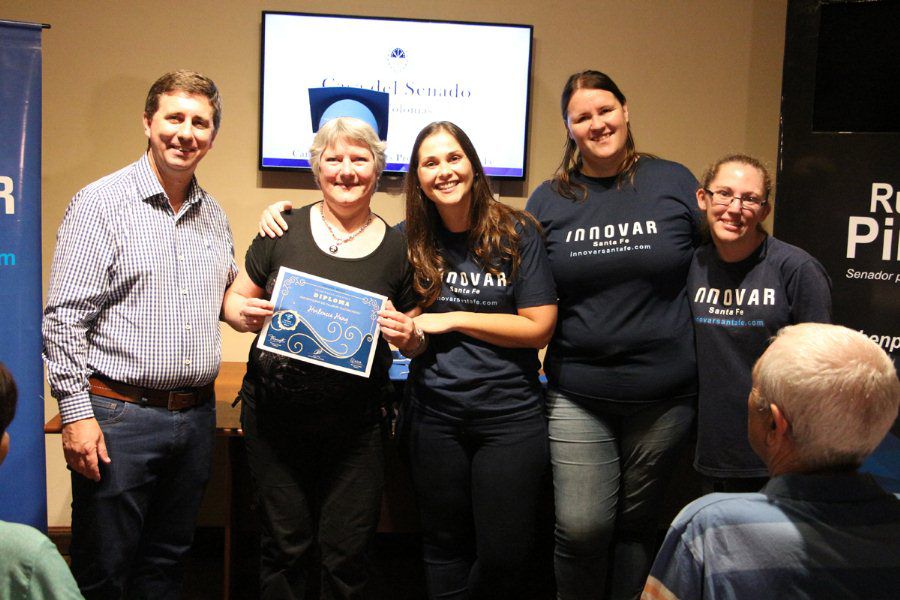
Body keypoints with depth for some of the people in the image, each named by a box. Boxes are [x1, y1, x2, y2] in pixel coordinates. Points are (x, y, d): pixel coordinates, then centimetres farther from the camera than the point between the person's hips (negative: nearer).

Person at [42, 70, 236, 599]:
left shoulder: (214, 214, 11)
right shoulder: (101, 204, -7)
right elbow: (64, 318, -11)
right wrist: (76, 412, -15)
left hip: (196, 414, 6)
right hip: (118, 415, -5)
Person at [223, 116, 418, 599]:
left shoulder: (396, 247, 2)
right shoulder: (283, 231, 0)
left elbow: (415, 336, 10)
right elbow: (233, 301, 7)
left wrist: (409, 337, -13)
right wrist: (245, 313, -15)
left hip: (355, 428, 0)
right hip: (275, 413, 0)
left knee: (347, 555, 7)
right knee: (285, 546, 11)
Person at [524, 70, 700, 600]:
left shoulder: (674, 182, 2)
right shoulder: (548, 200, 5)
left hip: (664, 394, 0)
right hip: (578, 393, 0)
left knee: (637, 524, 13)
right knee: (580, 527, -5)